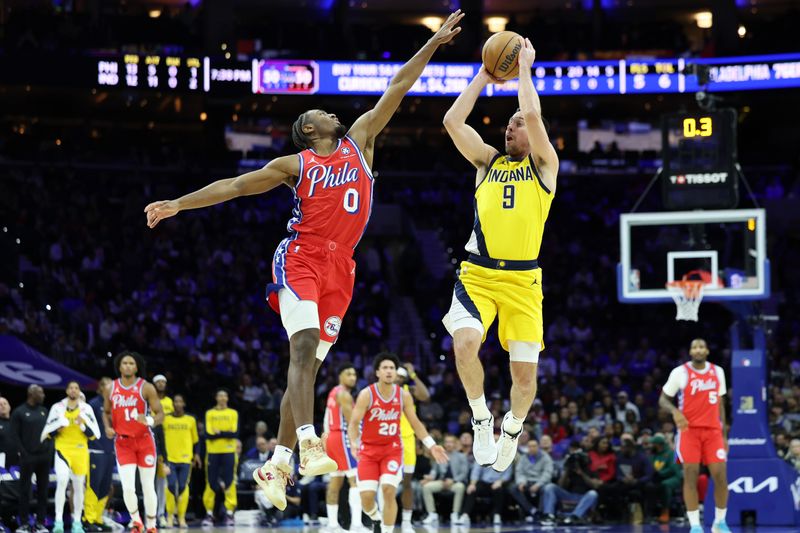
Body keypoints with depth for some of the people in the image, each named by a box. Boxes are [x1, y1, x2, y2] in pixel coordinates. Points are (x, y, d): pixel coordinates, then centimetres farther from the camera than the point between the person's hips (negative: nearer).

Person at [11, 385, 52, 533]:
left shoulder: (44, 411, 14)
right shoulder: (19, 412, -1)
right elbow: (15, 435, -5)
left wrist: (50, 450, 4)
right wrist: (24, 453, -12)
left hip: (44, 458, 5)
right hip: (28, 458, -5)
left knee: (43, 490, 5)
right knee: (25, 490, -2)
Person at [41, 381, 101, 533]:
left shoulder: (86, 409, 5)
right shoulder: (57, 408, 4)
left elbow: (94, 434, 5)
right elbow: (48, 433, 9)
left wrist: (83, 426, -12)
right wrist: (58, 427, -10)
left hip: (81, 452, 2)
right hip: (62, 450, -2)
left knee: (79, 486, 9)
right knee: (62, 481, -21)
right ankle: (59, 521, -22)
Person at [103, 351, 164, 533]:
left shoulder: (146, 388, -6)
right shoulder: (111, 388, 4)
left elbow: (160, 414, -6)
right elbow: (106, 412, 18)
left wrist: (150, 421, -28)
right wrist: (108, 427, -2)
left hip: (144, 441, -1)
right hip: (123, 442, 2)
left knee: (148, 487, 2)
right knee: (128, 487, -11)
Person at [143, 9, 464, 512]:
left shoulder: (360, 142, 18)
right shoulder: (295, 165, 10)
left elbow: (396, 89, 17)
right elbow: (235, 185, 11)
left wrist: (433, 44, 17)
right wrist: (178, 204, 4)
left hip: (340, 268, 4)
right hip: (300, 259, -4)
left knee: (309, 363, 3)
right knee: (304, 344, -25)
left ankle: (276, 465, 5)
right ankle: (309, 445, -40)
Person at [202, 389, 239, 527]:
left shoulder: (233, 413, 9)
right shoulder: (209, 413, 9)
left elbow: (235, 433, -4)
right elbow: (208, 434, -4)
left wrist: (219, 433, -10)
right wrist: (225, 434, -9)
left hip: (229, 452, 0)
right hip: (213, 452, 0)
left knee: (229, 482, -6)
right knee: (211, 483, -1)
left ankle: (229, 513, -3)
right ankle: (209, 514, 5)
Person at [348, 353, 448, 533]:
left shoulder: (404, 395, -4)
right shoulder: (367, 395, -13)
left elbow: (415, 423, 6)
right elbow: (354, 423, -16)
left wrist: (432, 445, -1)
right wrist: (354, 443, -35)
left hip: (392, 449, 1)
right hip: (368, 449, -1)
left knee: (389, 491, -18)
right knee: (366, 497, -8)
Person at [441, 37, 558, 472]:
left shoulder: (544, 165, 7)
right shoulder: (487, 161, 15)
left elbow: (534, 115, -10)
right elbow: (452, 122, 3)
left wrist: (524, 68, 0)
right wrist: (484, 76, 6)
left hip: (522, 280, -1)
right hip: (477, 274, 1)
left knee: (525, 373, -2)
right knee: (465, 344, -25)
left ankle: (512, 428, 28)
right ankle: (480, 417, -1)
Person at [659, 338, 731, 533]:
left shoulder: (718, 372, 8)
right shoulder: (680, 372, -3)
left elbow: (720, 404, 15)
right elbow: (663, 399, 1)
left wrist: (724, 434, 11)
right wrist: (675, 411, -21)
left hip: (712, 430, 3)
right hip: (689, 430, -3)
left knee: (720, 475, -6)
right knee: (691, 475, -7)